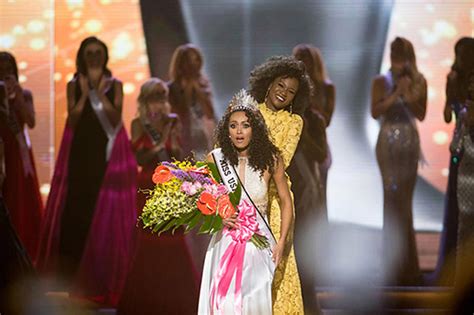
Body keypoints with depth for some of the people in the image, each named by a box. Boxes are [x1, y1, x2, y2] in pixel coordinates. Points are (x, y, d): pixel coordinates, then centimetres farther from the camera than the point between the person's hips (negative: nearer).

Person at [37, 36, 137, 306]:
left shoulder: (115, 85, 4)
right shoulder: (74, 85, 6)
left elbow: (115, 118, -7)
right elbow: (72, 119, -4)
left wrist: (100, 92, -13)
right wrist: (85, 93, -11)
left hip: (108, 152, -1)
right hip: (80, 152, 1)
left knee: (107, 213, -3)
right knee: (77, 209, -2)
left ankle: (105, 278, 3)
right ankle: (77, 278, 4)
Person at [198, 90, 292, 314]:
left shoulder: (270, 159, -4)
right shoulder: (215, 159, -2)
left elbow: (286, 201, 6)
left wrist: (281, 242, 0)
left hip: (259, 245, 0)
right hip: (225, 243, 0)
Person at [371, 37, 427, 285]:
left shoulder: (419, 82, 6)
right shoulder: (381, 82, 2)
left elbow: (421, 114, 0)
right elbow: (375, 111, -7)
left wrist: (409, 96, -15)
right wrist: (396, 94, -14)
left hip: (409, 142, 2)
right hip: (388, 142, -2)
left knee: (404, 198, 3)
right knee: (394, 196, -6)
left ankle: (397, 262, 12)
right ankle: (401, 266, -2)